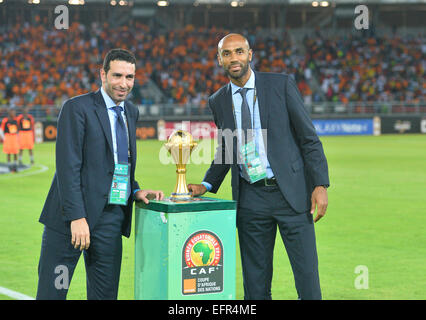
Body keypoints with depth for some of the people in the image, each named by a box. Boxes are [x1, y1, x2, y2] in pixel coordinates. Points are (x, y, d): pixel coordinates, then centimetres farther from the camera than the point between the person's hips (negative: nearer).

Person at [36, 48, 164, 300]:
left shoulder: (131, 113, 15)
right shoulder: (77, 109, -7)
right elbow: (68, 167, -13)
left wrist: (135, 191, 4)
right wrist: (77, 217, -19)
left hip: (112, 219, 6)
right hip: (74, 216, -6)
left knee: (106, 293, 7)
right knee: (52, 292, -2)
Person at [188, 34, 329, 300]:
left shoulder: (282, 85, -1)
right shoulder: (218, 101, 10)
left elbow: (309, 137, -1)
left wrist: (320, 185, -9)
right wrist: (207, 185, 8)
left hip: (291, 193, -3)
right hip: (250, 198, 3)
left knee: (307, 275, -4)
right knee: (255, 282, 6)